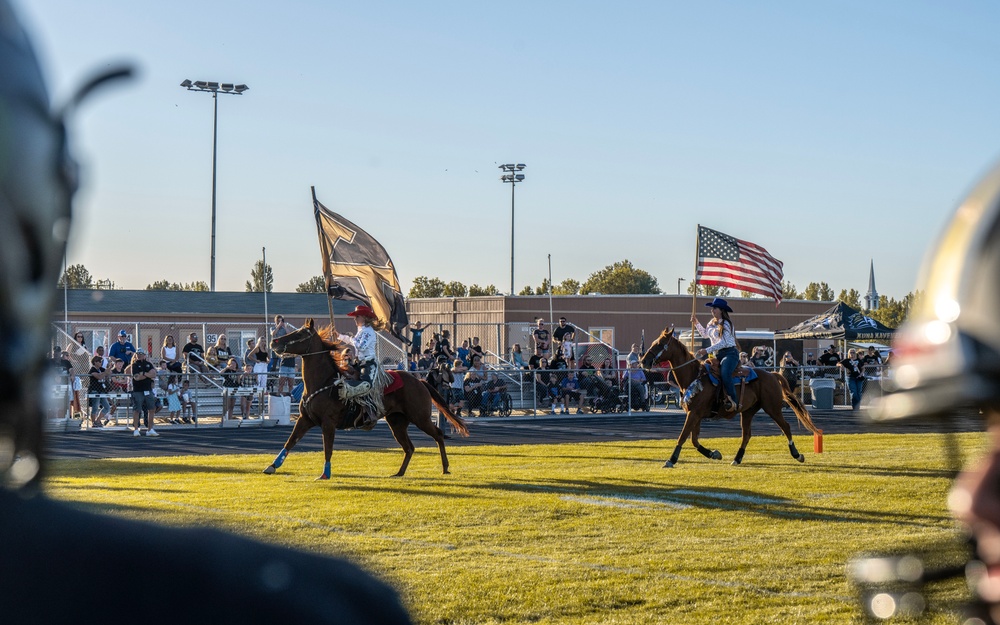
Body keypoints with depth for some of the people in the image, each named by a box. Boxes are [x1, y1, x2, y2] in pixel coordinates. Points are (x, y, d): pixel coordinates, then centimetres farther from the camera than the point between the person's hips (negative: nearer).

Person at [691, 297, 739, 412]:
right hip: (717, 355, 9)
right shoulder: (712, 324, 16)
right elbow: (705, 334, 36)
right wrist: (696, 323, 26)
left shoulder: (726, 324, -9)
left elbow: (723, 343, -18)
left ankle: (733, 402, -32)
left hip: (729, 353, -9)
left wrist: (707, 350, -21)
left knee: (725, 373, -33)